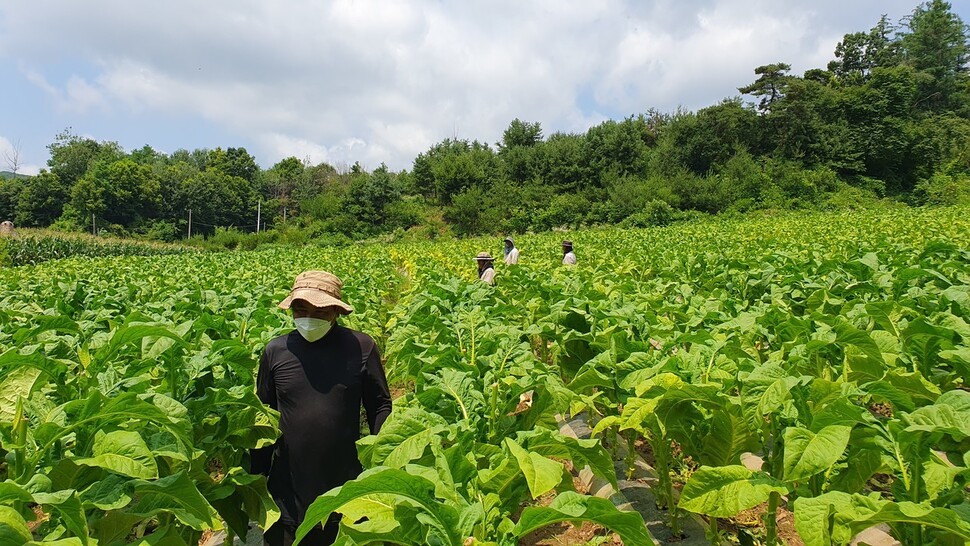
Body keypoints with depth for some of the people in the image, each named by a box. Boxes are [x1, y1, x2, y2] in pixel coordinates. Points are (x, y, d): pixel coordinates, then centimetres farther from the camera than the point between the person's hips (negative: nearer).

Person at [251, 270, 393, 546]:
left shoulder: (361, 347, -8)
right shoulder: (275, 351, -3)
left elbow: (380, 407, 0)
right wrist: (257, 475, 9)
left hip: (347, 488, -1)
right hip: (287, 491, 1)